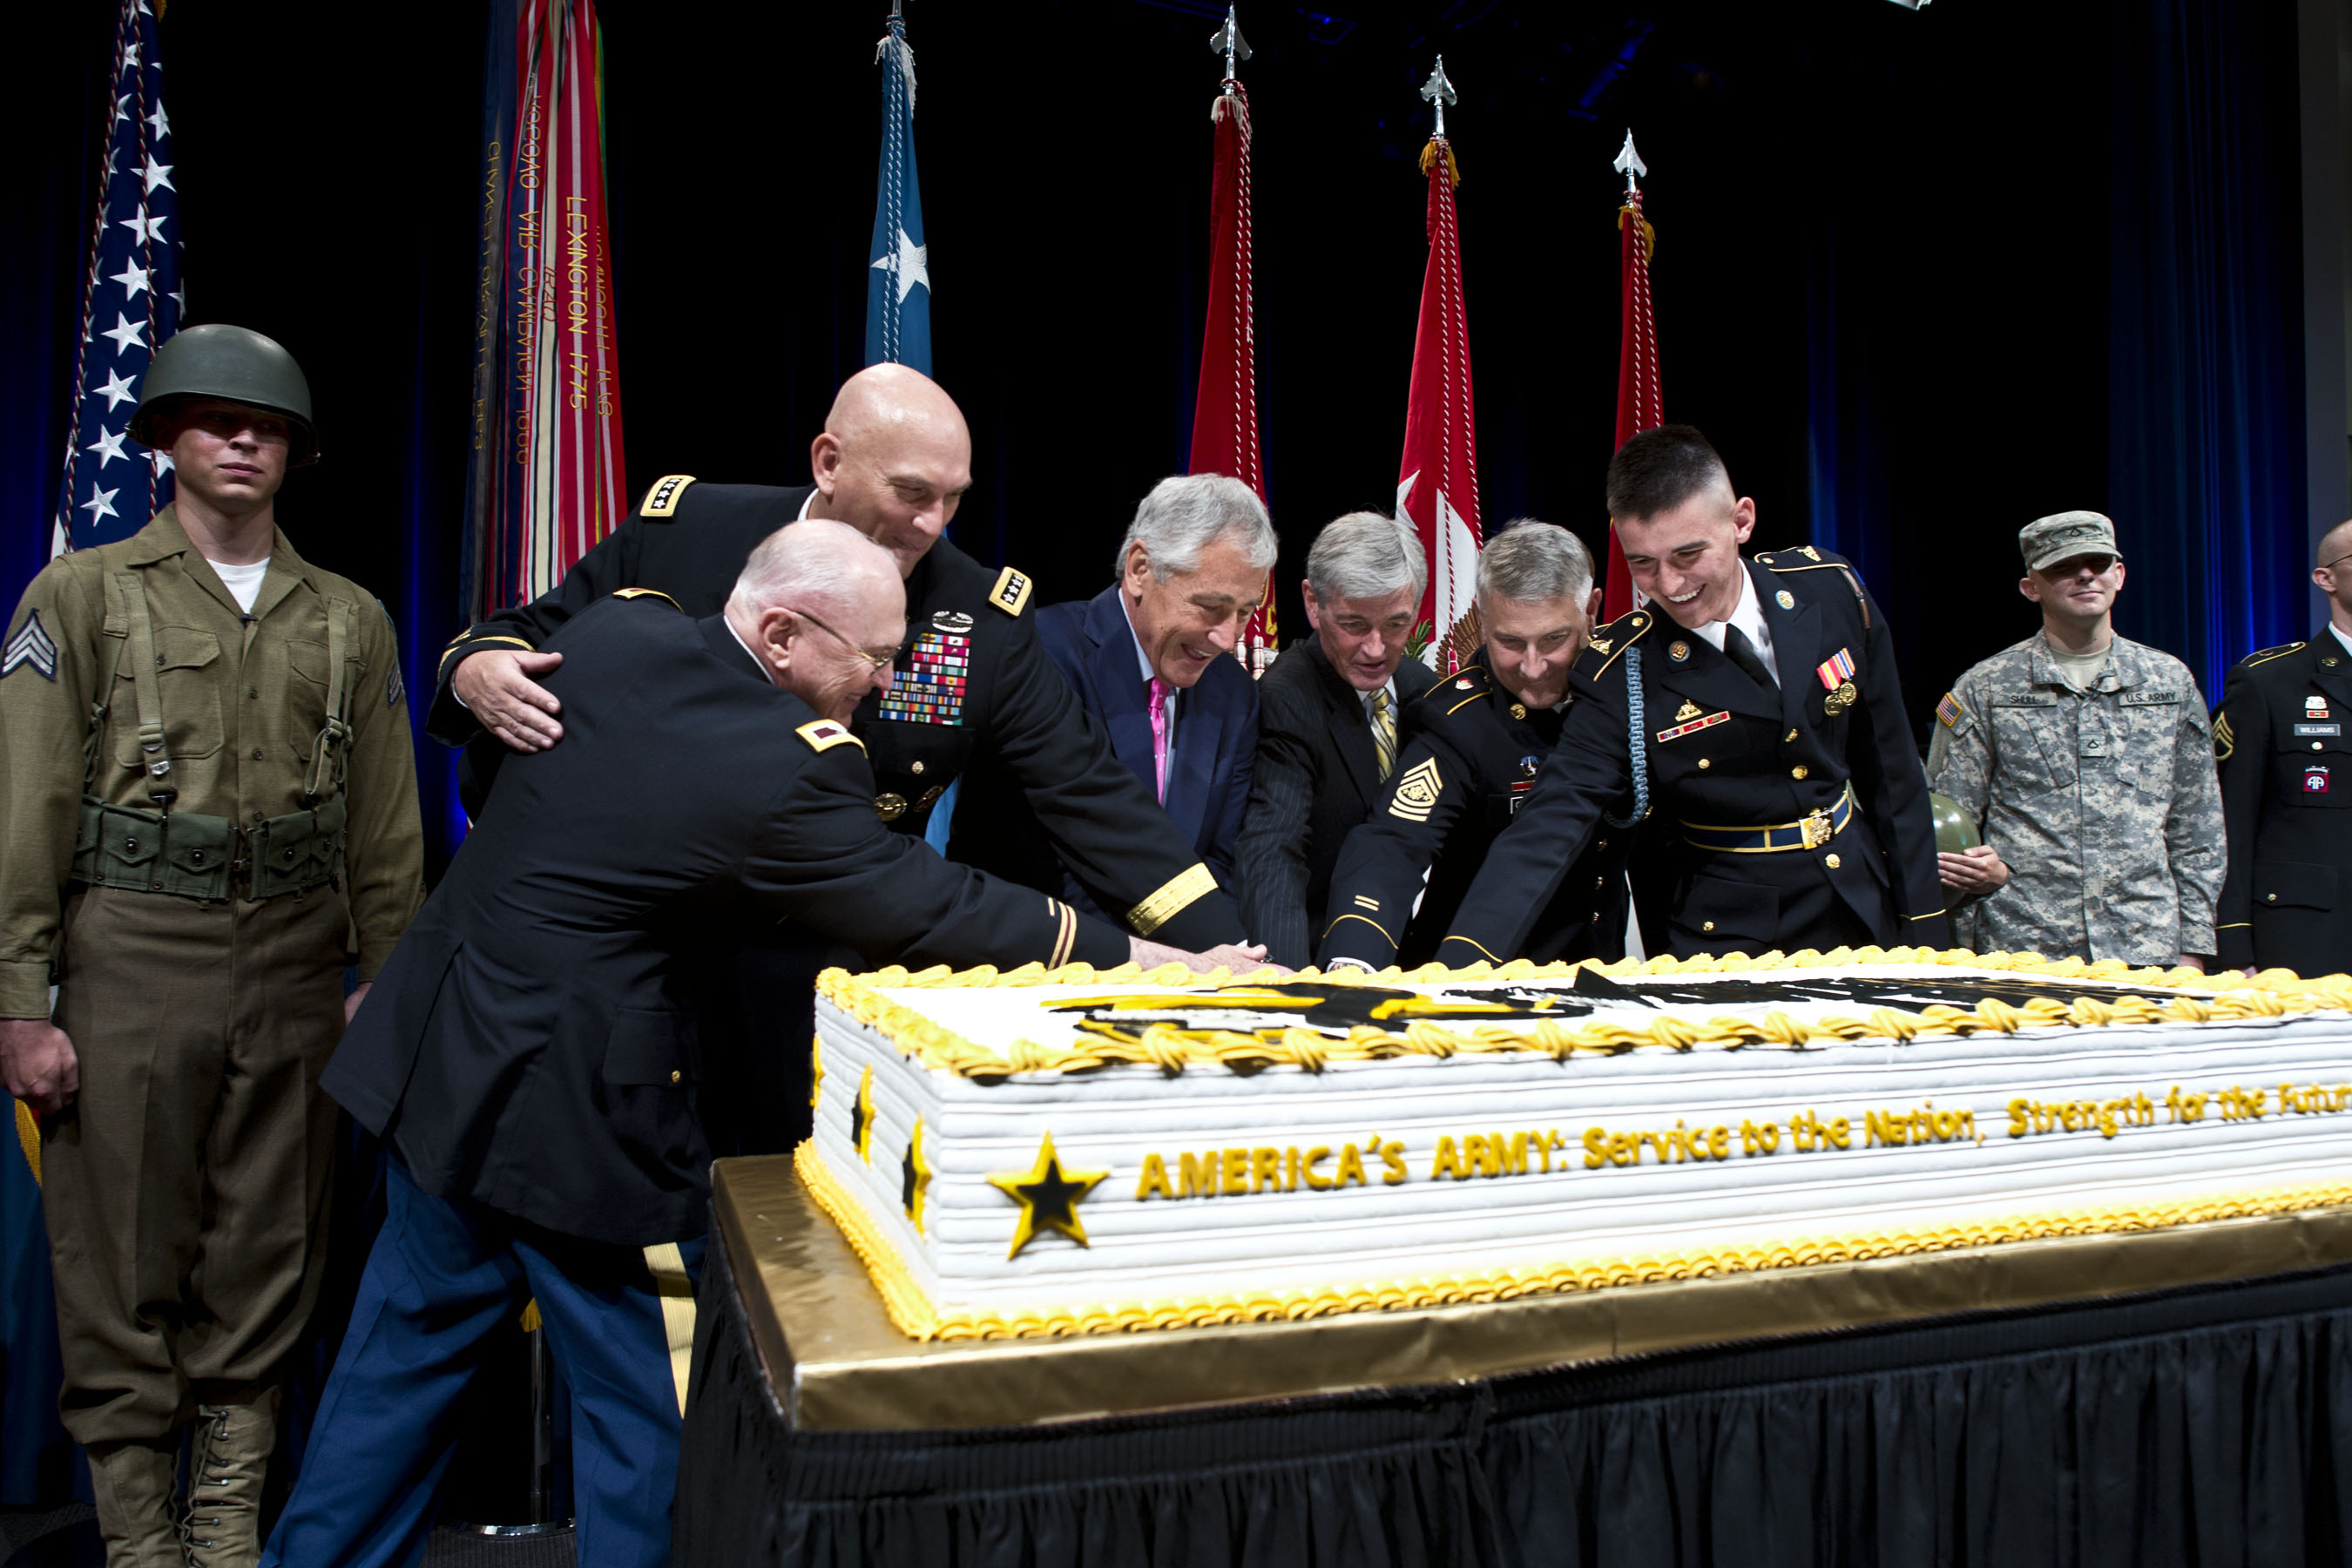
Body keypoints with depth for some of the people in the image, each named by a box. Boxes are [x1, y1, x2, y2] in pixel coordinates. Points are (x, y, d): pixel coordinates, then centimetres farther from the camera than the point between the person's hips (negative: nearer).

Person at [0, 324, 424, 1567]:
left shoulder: (349, 620, 11)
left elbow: (387, 824, 11)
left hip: (295, 969, 2)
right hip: (132, 961, -2)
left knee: (267, 1255, 8)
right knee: (125, 1257, 3)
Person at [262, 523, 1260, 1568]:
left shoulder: (612, 631, -4)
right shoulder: (790, 765, -24)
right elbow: (932, 912, -18)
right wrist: (1150, 961, -10)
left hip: (443, 1053, 8)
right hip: (579, 1107, -8)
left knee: (407, 1347, 24)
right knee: (648, 1401, 8)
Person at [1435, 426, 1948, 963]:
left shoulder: (1830, 591, -7)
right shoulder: (1618, 673, -17)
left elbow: (1891, 767, 3)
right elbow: (1551, 823, -24)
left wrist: (1925, 926, 4)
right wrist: (1458, 964, -38)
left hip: (1864, 917, 2)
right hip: (1726, 945, -2)